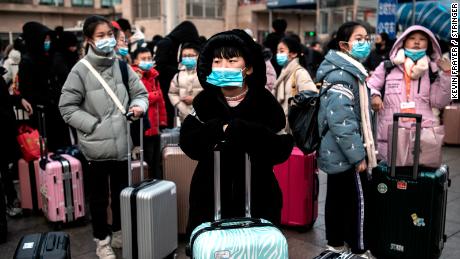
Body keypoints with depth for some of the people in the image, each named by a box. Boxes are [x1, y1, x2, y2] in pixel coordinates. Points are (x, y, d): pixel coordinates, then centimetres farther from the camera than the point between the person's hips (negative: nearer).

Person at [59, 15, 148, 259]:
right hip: (97, 145, -4)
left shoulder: (122, 66, 1)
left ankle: (119, 232, 39)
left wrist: (138, 105, -12)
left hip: (122, 143, 4)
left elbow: (140, 92, 9)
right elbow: (67, 107, -9)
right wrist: (93, 125, -14)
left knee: (122, 192, 19)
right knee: (99, 197, 12)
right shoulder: (80, 70, -10)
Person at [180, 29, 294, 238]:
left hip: (257, 197, -1)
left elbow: (282, 149, -13)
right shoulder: (204, 101, 1)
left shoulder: (265, 102, -5)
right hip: (211, 197, 2)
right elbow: (187, 143, -8)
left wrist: (245, 131, -24)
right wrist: (216, 131, -24)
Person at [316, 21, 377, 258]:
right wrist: (358, 155, -23)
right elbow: (341, 121, -26)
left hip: (337, 152, 10)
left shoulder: (349, 70, 15)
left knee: (337, 198, 17)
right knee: (358, 200, 0)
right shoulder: (341, 75, -20)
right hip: (345, 153, -10)